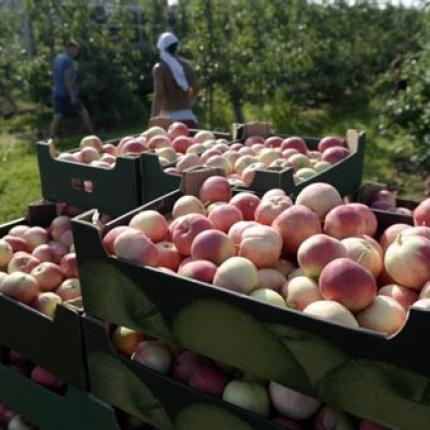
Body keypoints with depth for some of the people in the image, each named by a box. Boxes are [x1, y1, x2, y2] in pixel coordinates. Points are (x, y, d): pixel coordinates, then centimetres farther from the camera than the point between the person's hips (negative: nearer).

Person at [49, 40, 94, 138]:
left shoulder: (57, 58, 13)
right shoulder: (67, 60, -14)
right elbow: (67, 78, -20)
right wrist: (73, 95, -20)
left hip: (57, 93, 8)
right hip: (68, 93, -8)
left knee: (57, 117, 5)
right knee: (83, 112, 6)